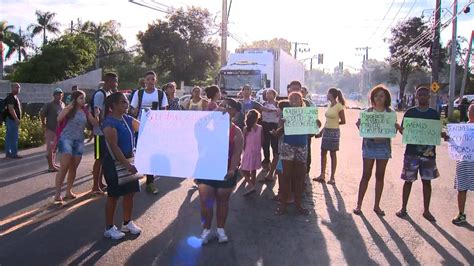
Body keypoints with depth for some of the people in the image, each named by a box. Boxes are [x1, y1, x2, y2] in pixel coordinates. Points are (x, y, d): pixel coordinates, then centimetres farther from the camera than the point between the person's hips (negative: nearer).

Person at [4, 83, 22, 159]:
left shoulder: (15, 97, 18)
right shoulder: (11, 97, -12)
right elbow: (11, 109, -21)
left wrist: (17, 119, 20)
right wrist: (16, 119, -24)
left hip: (13, 119, 10)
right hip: (11, 119, -10)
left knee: (9, 137, 11)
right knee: (14, 137, -10)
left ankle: (8, 153, 16)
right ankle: (14, 153, -8)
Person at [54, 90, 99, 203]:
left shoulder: (85, 111, 8)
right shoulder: (69, 109, -4)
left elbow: (95, 123, 8)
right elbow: (59, 119, -20)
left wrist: (96, 115, -10)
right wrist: (69, 107, -23)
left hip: (79, 141, 5)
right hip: (66, 139, -5)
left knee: (73, 168, 9)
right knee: (64, 168, -11)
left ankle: (68, 191, 20)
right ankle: (57, 194, -8)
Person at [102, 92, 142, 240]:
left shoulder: (127, 119, 6)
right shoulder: (109, 122, -18)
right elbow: (114, 147, -21)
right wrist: (127, 164, -24)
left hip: (129, 159, 8)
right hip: (114, 162, -8)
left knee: (130, 192, 13)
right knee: (113, 195, 4)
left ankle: (127, 223, 29)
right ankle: (109, 228, 19)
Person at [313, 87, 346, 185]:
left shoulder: (339, 106, -11)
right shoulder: (329, 105, 10)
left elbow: (343, 121, -6)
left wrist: (335, 123, 5)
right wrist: (321, 131, 13)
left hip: (334, 132, -7)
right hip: (326, 131, 7)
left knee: (333, 154, 0)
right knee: (323, 152, 7)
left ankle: (332, 177, 9)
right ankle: (322, 175, 15)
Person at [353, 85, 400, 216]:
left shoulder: (391, 112, 2)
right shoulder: (367, 111, 0)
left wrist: (397, 128, -16)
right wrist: (359, 125, -19)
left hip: (384, 147, 1)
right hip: (369, 145, -1)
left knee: (380, 176, 9)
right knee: (366, 175, 1)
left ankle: (377, 205, 20)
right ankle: (359, 205, 9)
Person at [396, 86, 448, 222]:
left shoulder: (434, 113, 7)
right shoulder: (410, 112, 1)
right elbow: (402, 130, 3)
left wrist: (443, 135, -11)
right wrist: (402, 130, -20)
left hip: (428, 152, 2)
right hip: (412, 152, -1)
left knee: (427, 181, 8)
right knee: (408, 180, 5)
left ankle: (426, 211, 21)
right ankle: (403, 208, 19)